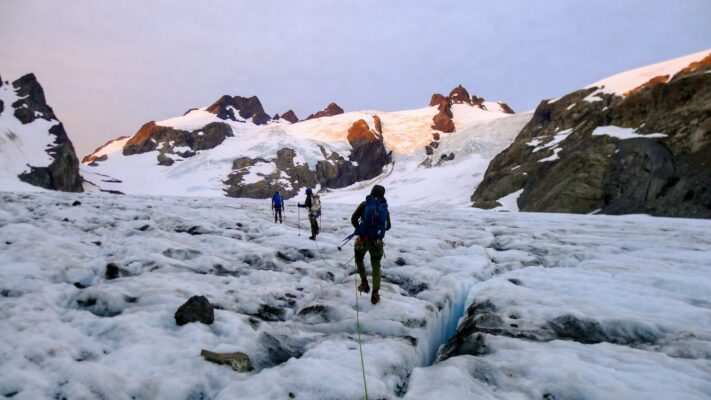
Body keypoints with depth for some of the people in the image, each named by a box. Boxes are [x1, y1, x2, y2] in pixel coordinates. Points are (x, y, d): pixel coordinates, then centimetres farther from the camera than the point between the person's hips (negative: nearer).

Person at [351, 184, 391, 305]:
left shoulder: (364, 204, -3)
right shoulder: (385, 207, 5)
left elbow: (353, 219, -5)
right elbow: (388, 226, 12)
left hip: (363, 239, -1)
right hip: (377, 241, 2)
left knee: (359, 259, 25)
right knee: (376, 266, 13)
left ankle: (364, 282, 13)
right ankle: (375, 294, 7)